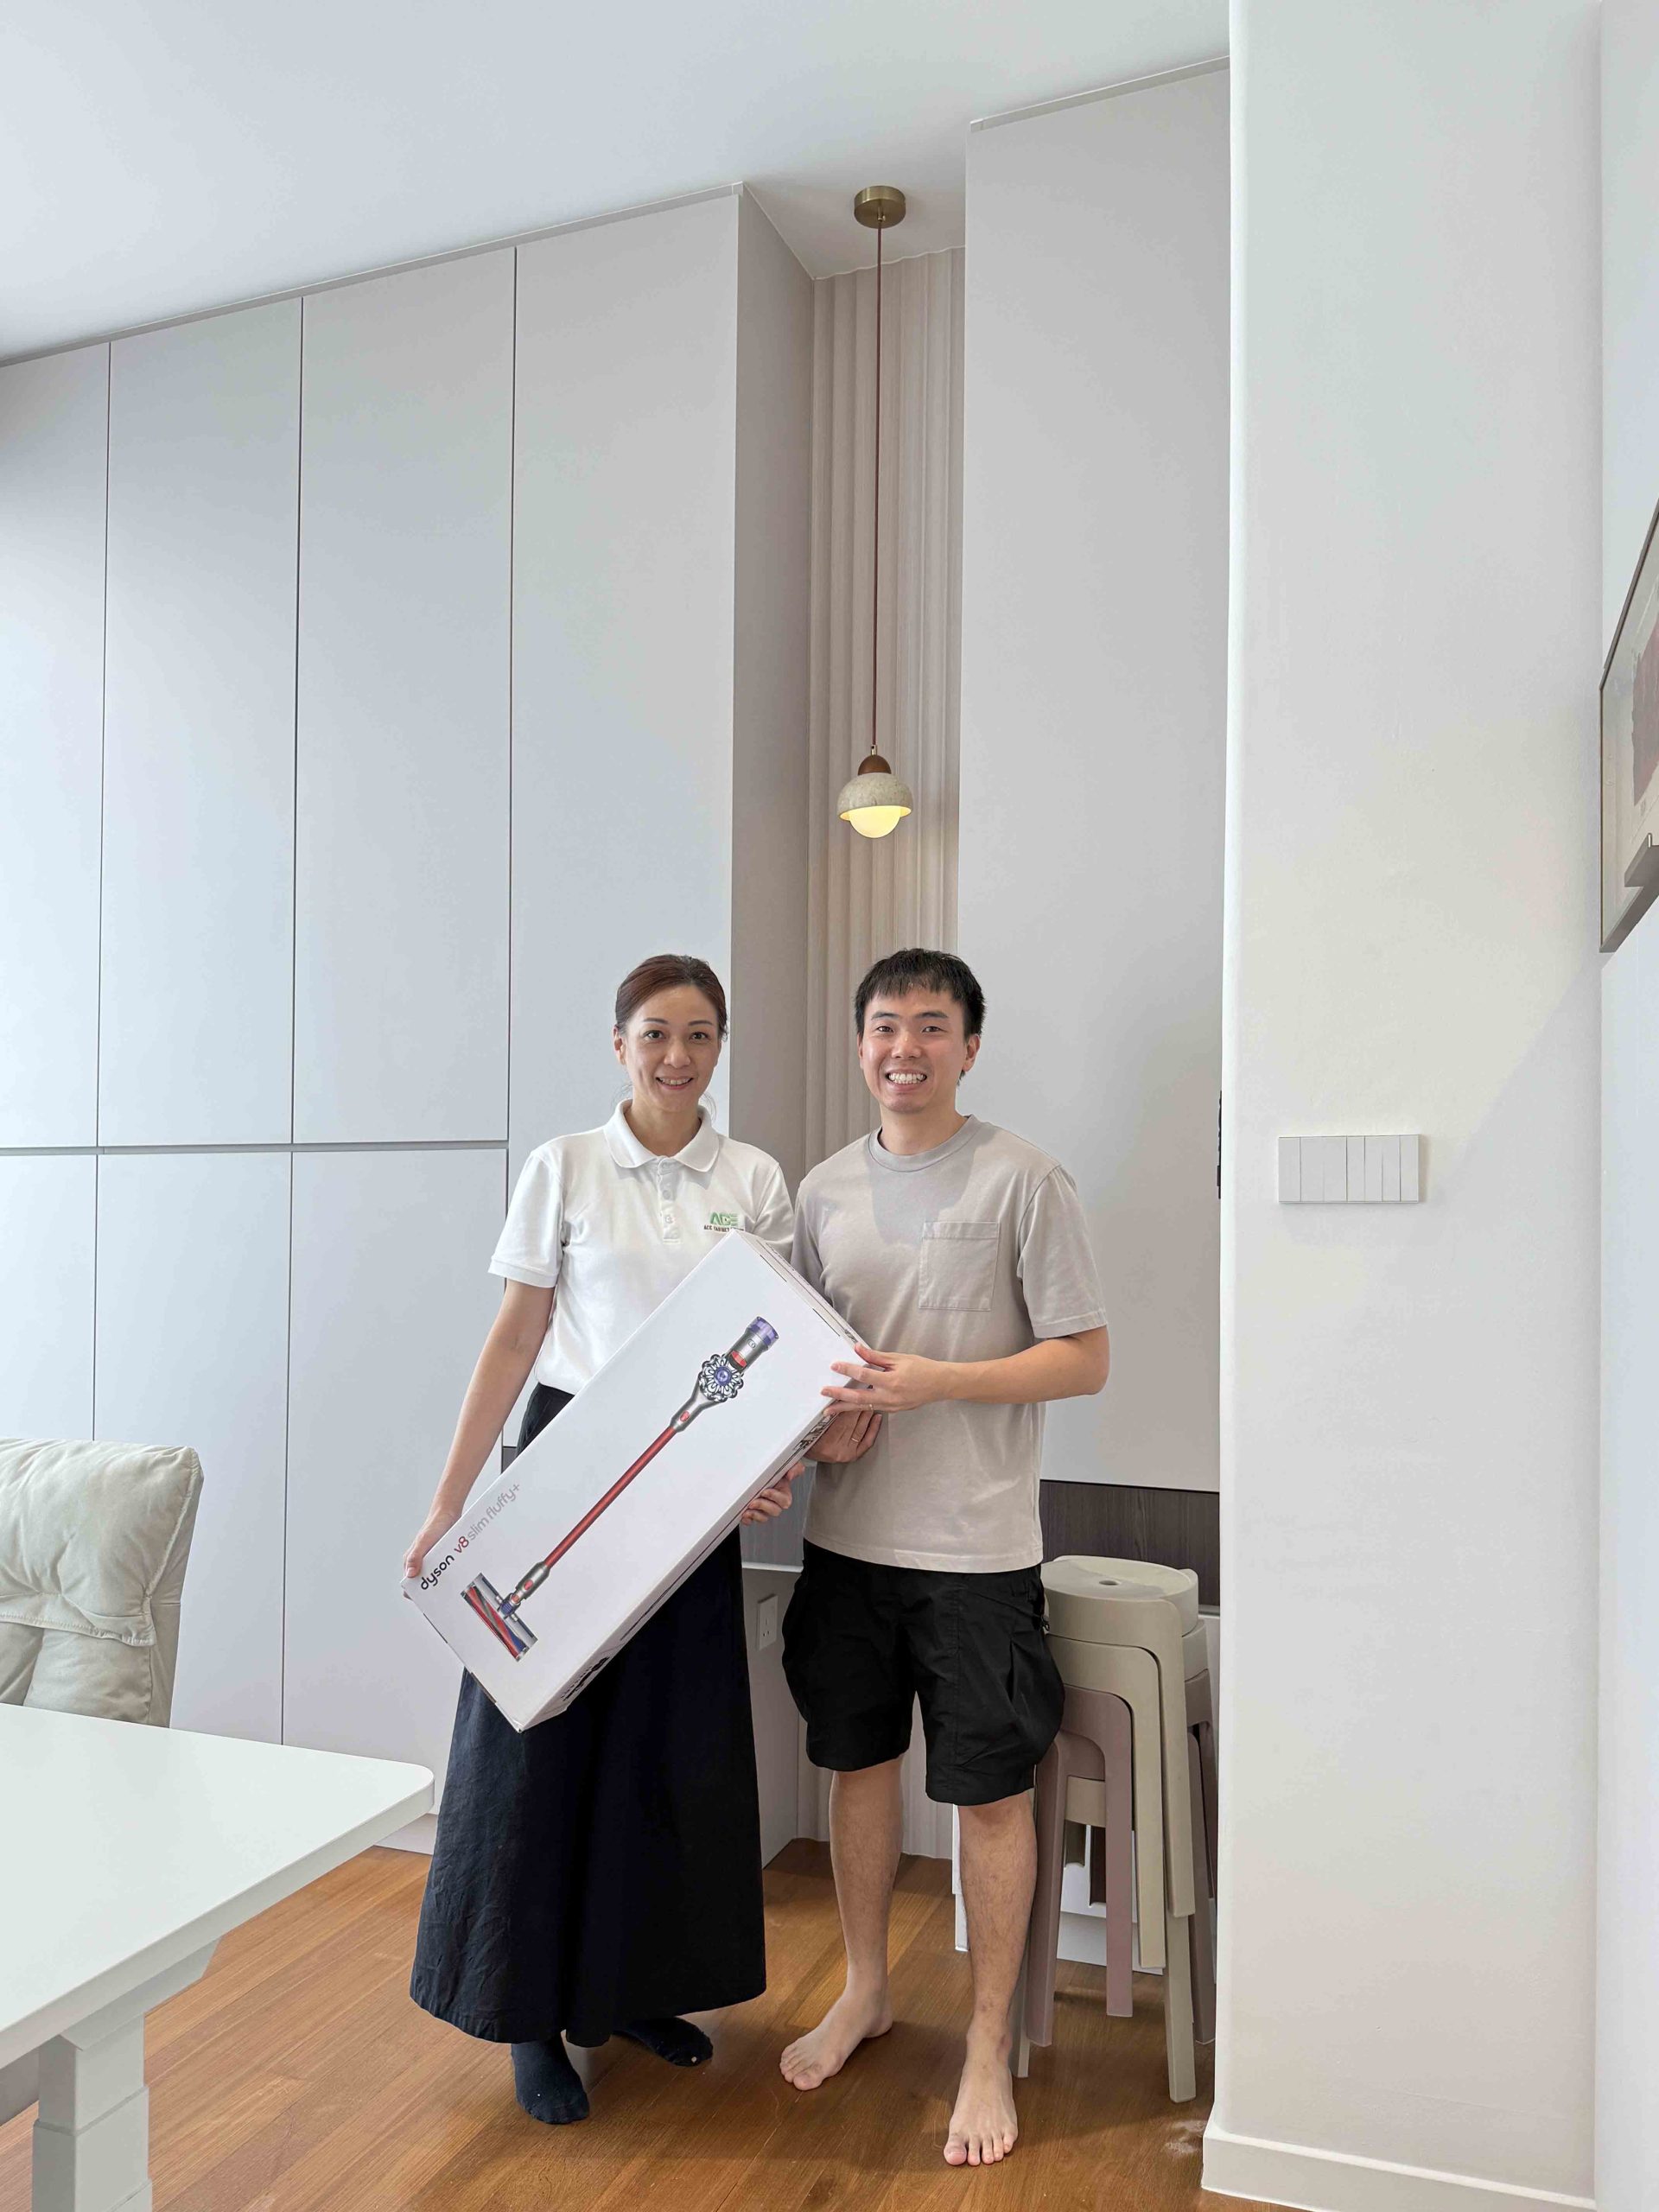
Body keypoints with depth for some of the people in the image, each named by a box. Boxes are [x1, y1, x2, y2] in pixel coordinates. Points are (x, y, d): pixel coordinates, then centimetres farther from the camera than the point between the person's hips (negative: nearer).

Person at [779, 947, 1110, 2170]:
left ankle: (989, 2047, 26)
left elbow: (1086, 1359, -9)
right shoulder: (826, 1189, 7)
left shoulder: (1024, 1180, -8)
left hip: (976, 1548, -5)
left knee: (990, 1791, 6)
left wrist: (934, 1382, -19)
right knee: (858, 1762, 18)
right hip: (848, 1532, 5)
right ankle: (867, 1990, 40)